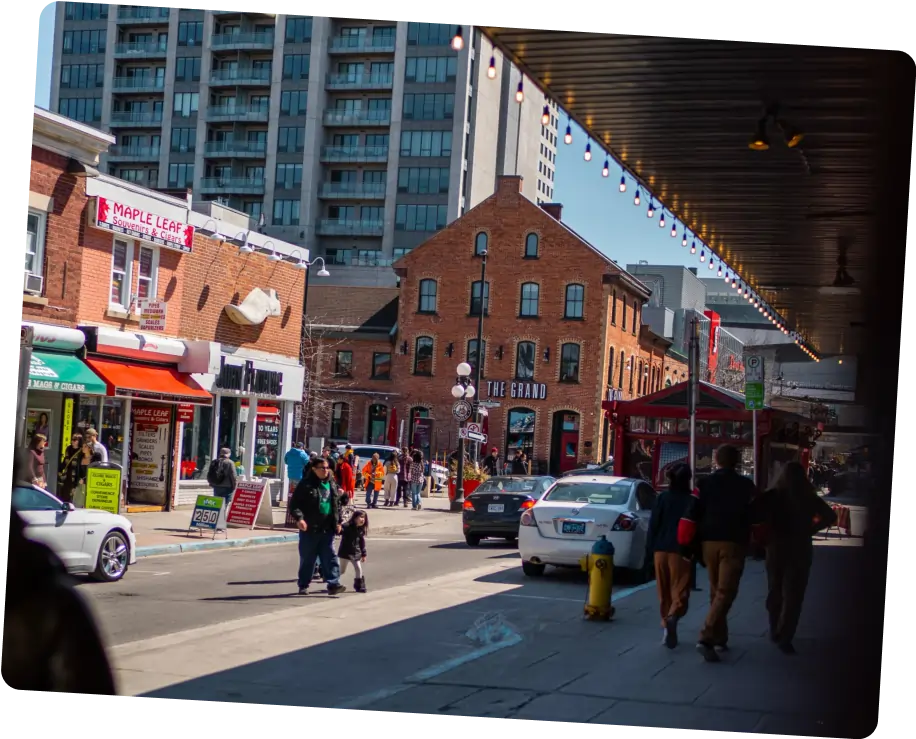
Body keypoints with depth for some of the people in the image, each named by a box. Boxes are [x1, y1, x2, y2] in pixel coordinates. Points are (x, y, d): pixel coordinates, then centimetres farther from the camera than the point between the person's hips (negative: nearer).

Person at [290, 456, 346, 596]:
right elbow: (294, 503, -8)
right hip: (309, 528, -4)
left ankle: (333, 584, -1)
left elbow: (337, 504, 19)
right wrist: (299, 518, -22)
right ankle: (303, 585, 16)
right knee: (307, 558, 5)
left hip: (327, 528, 4)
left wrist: (338, 521, 13)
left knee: (330, 557, 0)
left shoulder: (331, 484, 11)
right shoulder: (306, 484, -6)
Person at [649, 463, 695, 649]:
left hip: (661, 549, 2)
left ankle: (666, 624, 13)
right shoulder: (692, 499, -4)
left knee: (664, 592, 13)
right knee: (680, 590, -4)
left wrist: (652, 547, 8)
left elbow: (653, 523, 1)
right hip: (682, 550, -2)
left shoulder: (662, 497, 2)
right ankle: (673, 616, -29)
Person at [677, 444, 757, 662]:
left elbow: (691, 516, 2)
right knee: (725, 593, -8)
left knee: (715, 591, 17)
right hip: (733, 544, -4)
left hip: (709, 543, 4)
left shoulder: (704, 483, 7)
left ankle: (719, 638, 20)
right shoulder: (746, 485, 1)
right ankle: (706, 638, -23)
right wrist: (752, 542, 16)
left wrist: (690, 545, 6)